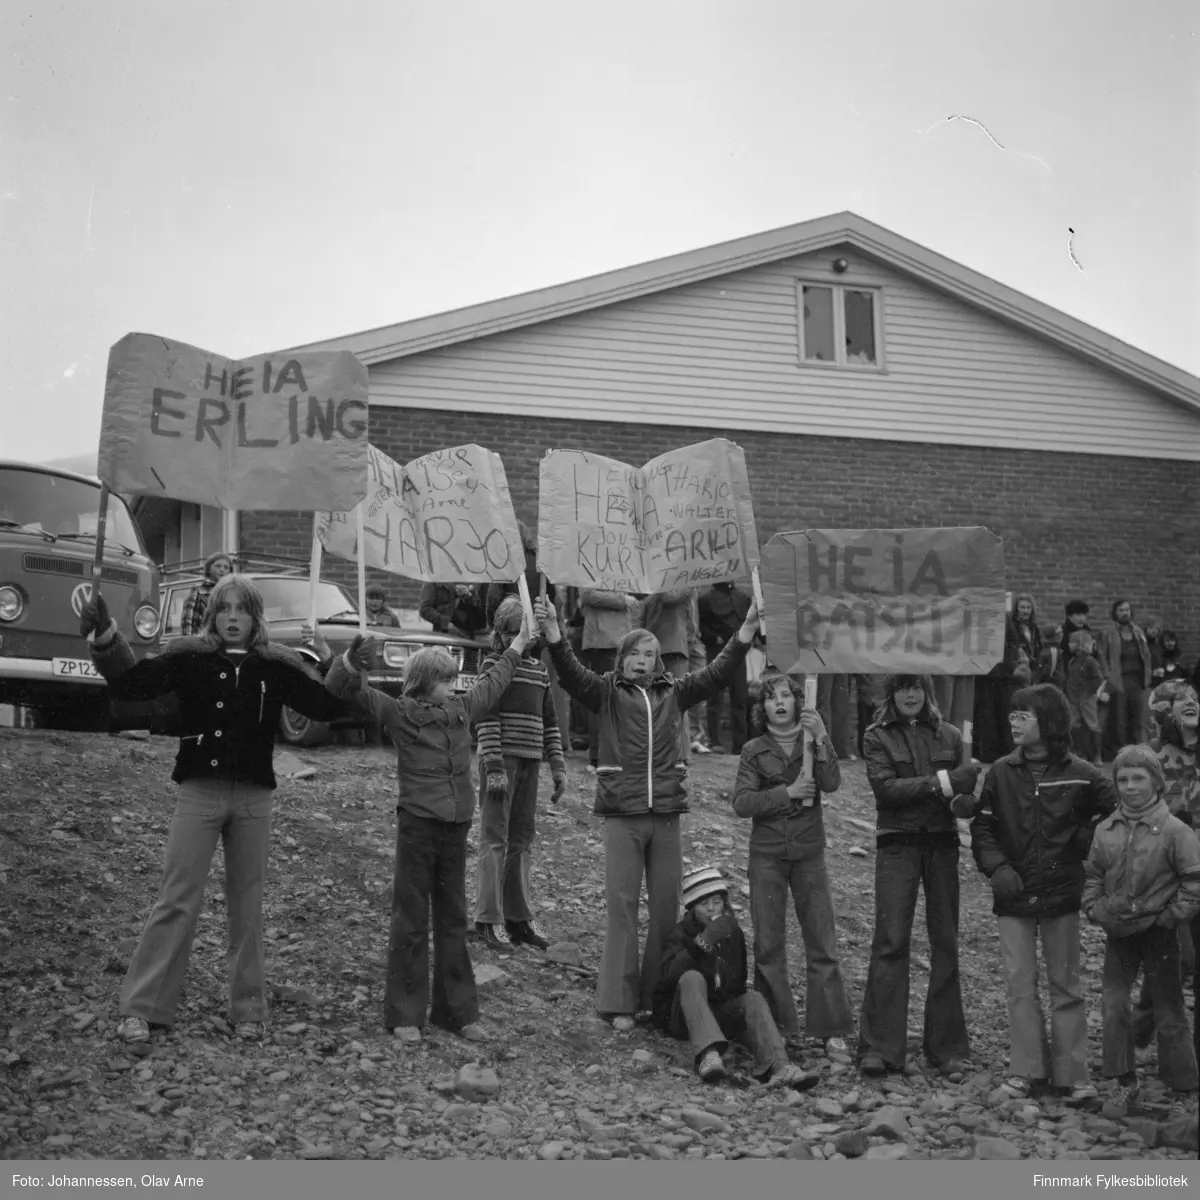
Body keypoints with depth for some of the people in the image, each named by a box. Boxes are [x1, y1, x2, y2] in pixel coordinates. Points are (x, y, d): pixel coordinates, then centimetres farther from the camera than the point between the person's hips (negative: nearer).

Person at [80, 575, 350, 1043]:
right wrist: (105, 642, -24)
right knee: (177, 901, -2)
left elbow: (326, 705, -1)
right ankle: (141, 1007, 6)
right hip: (199, 793, -1)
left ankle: (248, 1009, 18)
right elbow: (134, 683, -10)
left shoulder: (276, 666, 4)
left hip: (253, 798, 1)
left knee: (247, 906, 9)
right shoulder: (190, 657, 2)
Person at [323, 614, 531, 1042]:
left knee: (453, 920, 12)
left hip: (456, 827, 5)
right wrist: (351, 662, -29)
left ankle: (457, 1010, 20)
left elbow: (493, 682, 27)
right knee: (411, 922, 2)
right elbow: (341, 690, -10)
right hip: (417, 825, -5)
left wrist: (518, 645, 36)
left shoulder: (463, 709, 8)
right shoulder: (399, 713, -6)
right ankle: (405, 1014, 10)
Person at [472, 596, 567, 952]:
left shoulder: (540, 669, 15)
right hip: (501, 759, -6)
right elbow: (486, 718, -10)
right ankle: (489, 919, 0)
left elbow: (550, 721, 19)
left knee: (522, 839, 9)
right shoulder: (493, 663, -3)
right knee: (495, 838, -4)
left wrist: (558, 765, 12)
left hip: (530, 761, 6)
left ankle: (518, 916, 16)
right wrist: (494, 767, -17)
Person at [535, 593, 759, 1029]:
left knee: (666, 906, 7)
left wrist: (747, 630, -7)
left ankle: (658, 994, 19)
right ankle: (619, 1001, 3)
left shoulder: (674, 694, 11)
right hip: (623, 816, -3)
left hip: (666, 816, 3)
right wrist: (552, 631, -29)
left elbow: (718, 673, 6)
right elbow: (571, 673, -12)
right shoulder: (607, 692, 3)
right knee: (621, 906, -2)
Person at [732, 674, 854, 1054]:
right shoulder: (754, 751, 3)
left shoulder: (813, 743, 4)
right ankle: (777, 1027, 13)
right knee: (768, 943, 3)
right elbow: (741, 802, -7)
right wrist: (787, 793, -15)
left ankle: (831, 1029, 5)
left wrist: (821, 738, -22)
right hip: (767, 855, 0)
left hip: (809, 853, 0)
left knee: (822, 941, -1)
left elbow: (831, 784, -13)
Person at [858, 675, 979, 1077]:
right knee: (890, 942, -7)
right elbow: (885, 788, -9)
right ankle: (879, 1048, -4)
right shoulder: (877, 737, 4)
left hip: (941, 843, 3)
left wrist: (968, 794, -11)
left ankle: (947, 1046, 14)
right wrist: (939, 783, -16)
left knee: (946, 943, 5)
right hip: (897, 844, -3)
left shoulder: (949, 735, 11)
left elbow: (964, 787, 13)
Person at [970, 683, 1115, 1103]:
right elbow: (982, 828, 5)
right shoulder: (1001, 773, 2)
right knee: (1019, 985, 3)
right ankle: (1028, 1071, 11)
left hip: (1061, 894, -2)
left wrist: (1084, 840, -2)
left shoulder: (1080, 775, -4)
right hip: (1014, 896, 2)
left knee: (1065, 985, 5)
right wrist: (997, 867, -9)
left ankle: (1071, 1075, 11)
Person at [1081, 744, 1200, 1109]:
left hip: (1158, 931, -4)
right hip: (1118, 931, 4)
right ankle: (1125, 1082, 14)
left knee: (1168, 1011, 7)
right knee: (1114, 1006, 1)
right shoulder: (1106, 830, 3)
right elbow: (1092, 873, 14)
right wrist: (1094, 907, 1)